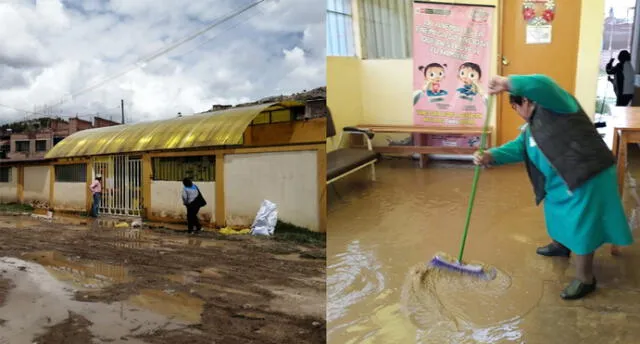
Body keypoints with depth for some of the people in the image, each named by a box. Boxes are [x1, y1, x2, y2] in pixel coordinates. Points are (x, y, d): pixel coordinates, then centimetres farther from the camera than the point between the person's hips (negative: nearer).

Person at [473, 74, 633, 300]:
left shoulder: (555, 105, -13)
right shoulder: (531, 127, 14)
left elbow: (542, 85, -34)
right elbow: (518, 148, 3)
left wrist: (507, 83, -30)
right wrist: (489, 156, -13)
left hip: (588, 177, -10)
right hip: (561, 180, 11)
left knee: (581, 225, -3)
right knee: (556, 211, 28)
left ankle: (585, 279, 11)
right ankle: (560, 245, 56)